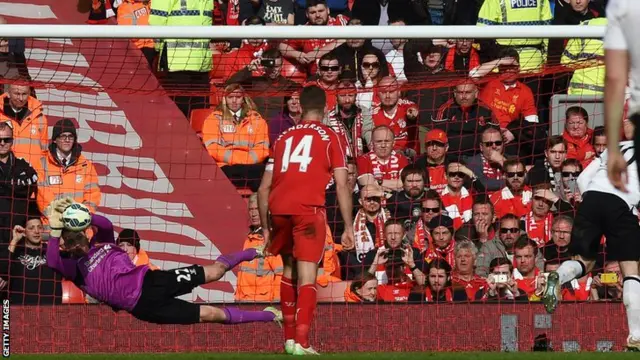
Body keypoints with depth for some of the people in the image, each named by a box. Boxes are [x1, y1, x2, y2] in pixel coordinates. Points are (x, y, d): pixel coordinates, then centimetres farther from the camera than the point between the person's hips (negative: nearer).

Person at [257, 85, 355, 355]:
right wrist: (348, 227, 4)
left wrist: (266, 228, 26)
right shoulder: (329, 137, 11)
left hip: (278, 209, 4)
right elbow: (342, 185, 2)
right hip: (309, 209, -4)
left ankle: (289, 338, 25)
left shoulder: (284, 137, 22)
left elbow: (264, 188, 20)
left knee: (289, 269, 22)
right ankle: (301, 342, -17)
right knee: (307, 275, -5)